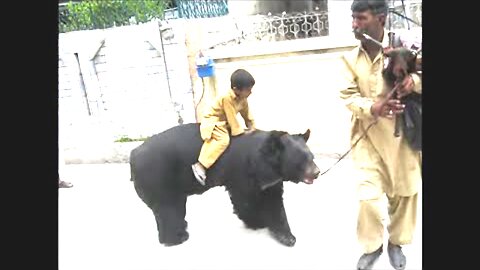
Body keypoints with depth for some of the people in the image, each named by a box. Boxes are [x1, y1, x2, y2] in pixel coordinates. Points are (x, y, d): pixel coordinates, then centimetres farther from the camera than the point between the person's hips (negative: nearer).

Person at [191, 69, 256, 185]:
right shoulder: (227, 98, -29)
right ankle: (200, 165, -33)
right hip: (212, 122, -10)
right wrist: (240, 131, -20)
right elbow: (231, 118, -26)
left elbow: (246, 112, 11)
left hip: (224, 122, 10)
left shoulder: (242, 98, -3)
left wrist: (251, 126, 8)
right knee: (224, 140, -29)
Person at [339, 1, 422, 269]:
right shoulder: (350, 59, -1)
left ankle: (396, 243, 37)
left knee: (404, 192, 12)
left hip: (402, 134, 0)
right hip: (368, 136, 1)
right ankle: (372, 246, 23)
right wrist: (372, 108, -27)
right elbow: (348, 96, -7)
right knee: (368, 196, -3)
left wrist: (414, 80, -27)